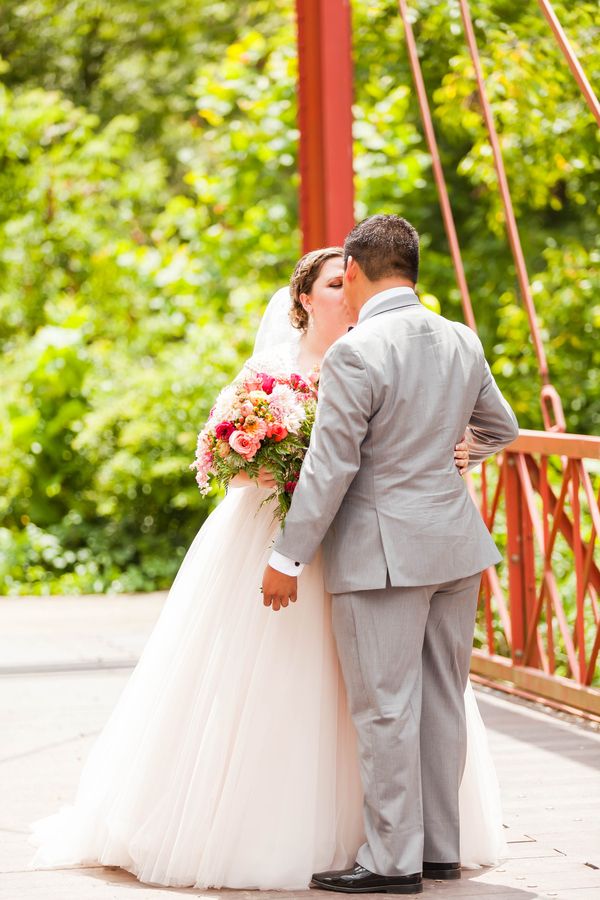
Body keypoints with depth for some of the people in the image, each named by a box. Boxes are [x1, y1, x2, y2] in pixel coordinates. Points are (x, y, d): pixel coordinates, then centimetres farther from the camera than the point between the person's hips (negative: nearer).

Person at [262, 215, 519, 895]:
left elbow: (330, 469, -16)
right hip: (455, 540, 7)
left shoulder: (354, 355, -16)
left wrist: (288, 558, -8)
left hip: (383, 551, -7)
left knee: (385, 707, -1)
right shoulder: (463, 342, 6)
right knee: (442, 700, 13)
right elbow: (500, 429, 21)